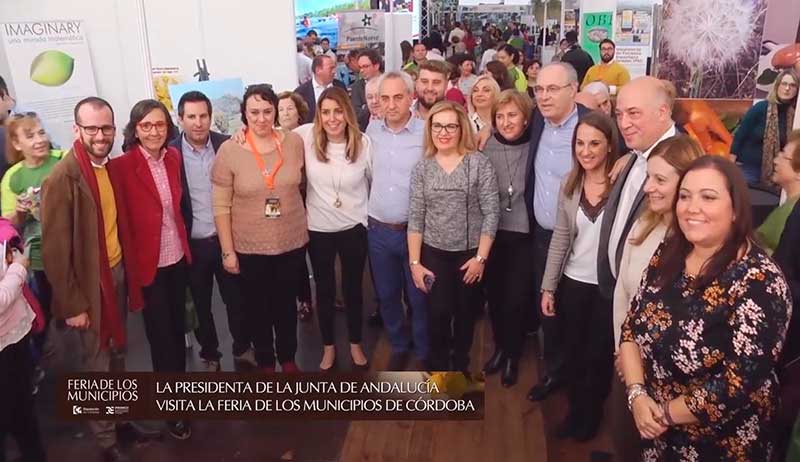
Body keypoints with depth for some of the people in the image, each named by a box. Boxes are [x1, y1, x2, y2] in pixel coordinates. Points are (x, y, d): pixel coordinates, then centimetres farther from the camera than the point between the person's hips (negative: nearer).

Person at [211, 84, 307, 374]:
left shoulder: (294, 142, -7)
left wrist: (302, 225, 9)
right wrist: (227, 251, -8)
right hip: (249, 247, -1)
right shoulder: (229, 150, -13)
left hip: (292, 241, 2)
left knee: (286, 303, 20)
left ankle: (288, 356, 42)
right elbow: (221, 207, -9)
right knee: (257, 306, 17)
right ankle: (265, 360, 39)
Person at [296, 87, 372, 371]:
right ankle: (328, 346, 34)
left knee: (353, 287, 15)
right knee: (325, 289, 15)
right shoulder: (306, 136, -11)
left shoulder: (364, 143, -11)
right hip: (319, 228, 0)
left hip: (355, 227, 0)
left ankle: (355, 344, 35)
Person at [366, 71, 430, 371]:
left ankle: (424, 353, 30)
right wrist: (369, 213, 10)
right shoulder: (372, 129, 1)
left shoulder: (427, 131, -12)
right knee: (387, 295, 16)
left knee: (419, 297, 10)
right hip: (378, 230, 4)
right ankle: (399, 346, 37)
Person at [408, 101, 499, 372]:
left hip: (470, 253, -1)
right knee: (439, 312, 0)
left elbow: (491, 212, -8)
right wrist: (414, 262, -5)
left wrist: (481, 257, -11)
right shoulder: (422, 168, 0)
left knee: (466, 313, 13)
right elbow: (415, 218, -1)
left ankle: (460, 365, 36)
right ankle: (438, 366, 25)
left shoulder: (479, 163, -7)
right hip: (434, 253, 1)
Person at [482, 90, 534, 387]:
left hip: (525, 235, -2)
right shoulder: (486, 148, -3)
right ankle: (500, 347, 37)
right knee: (494, 295, 13)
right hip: (492, 233, 2)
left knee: (516, 299, 2)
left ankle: (513, 354, 27)